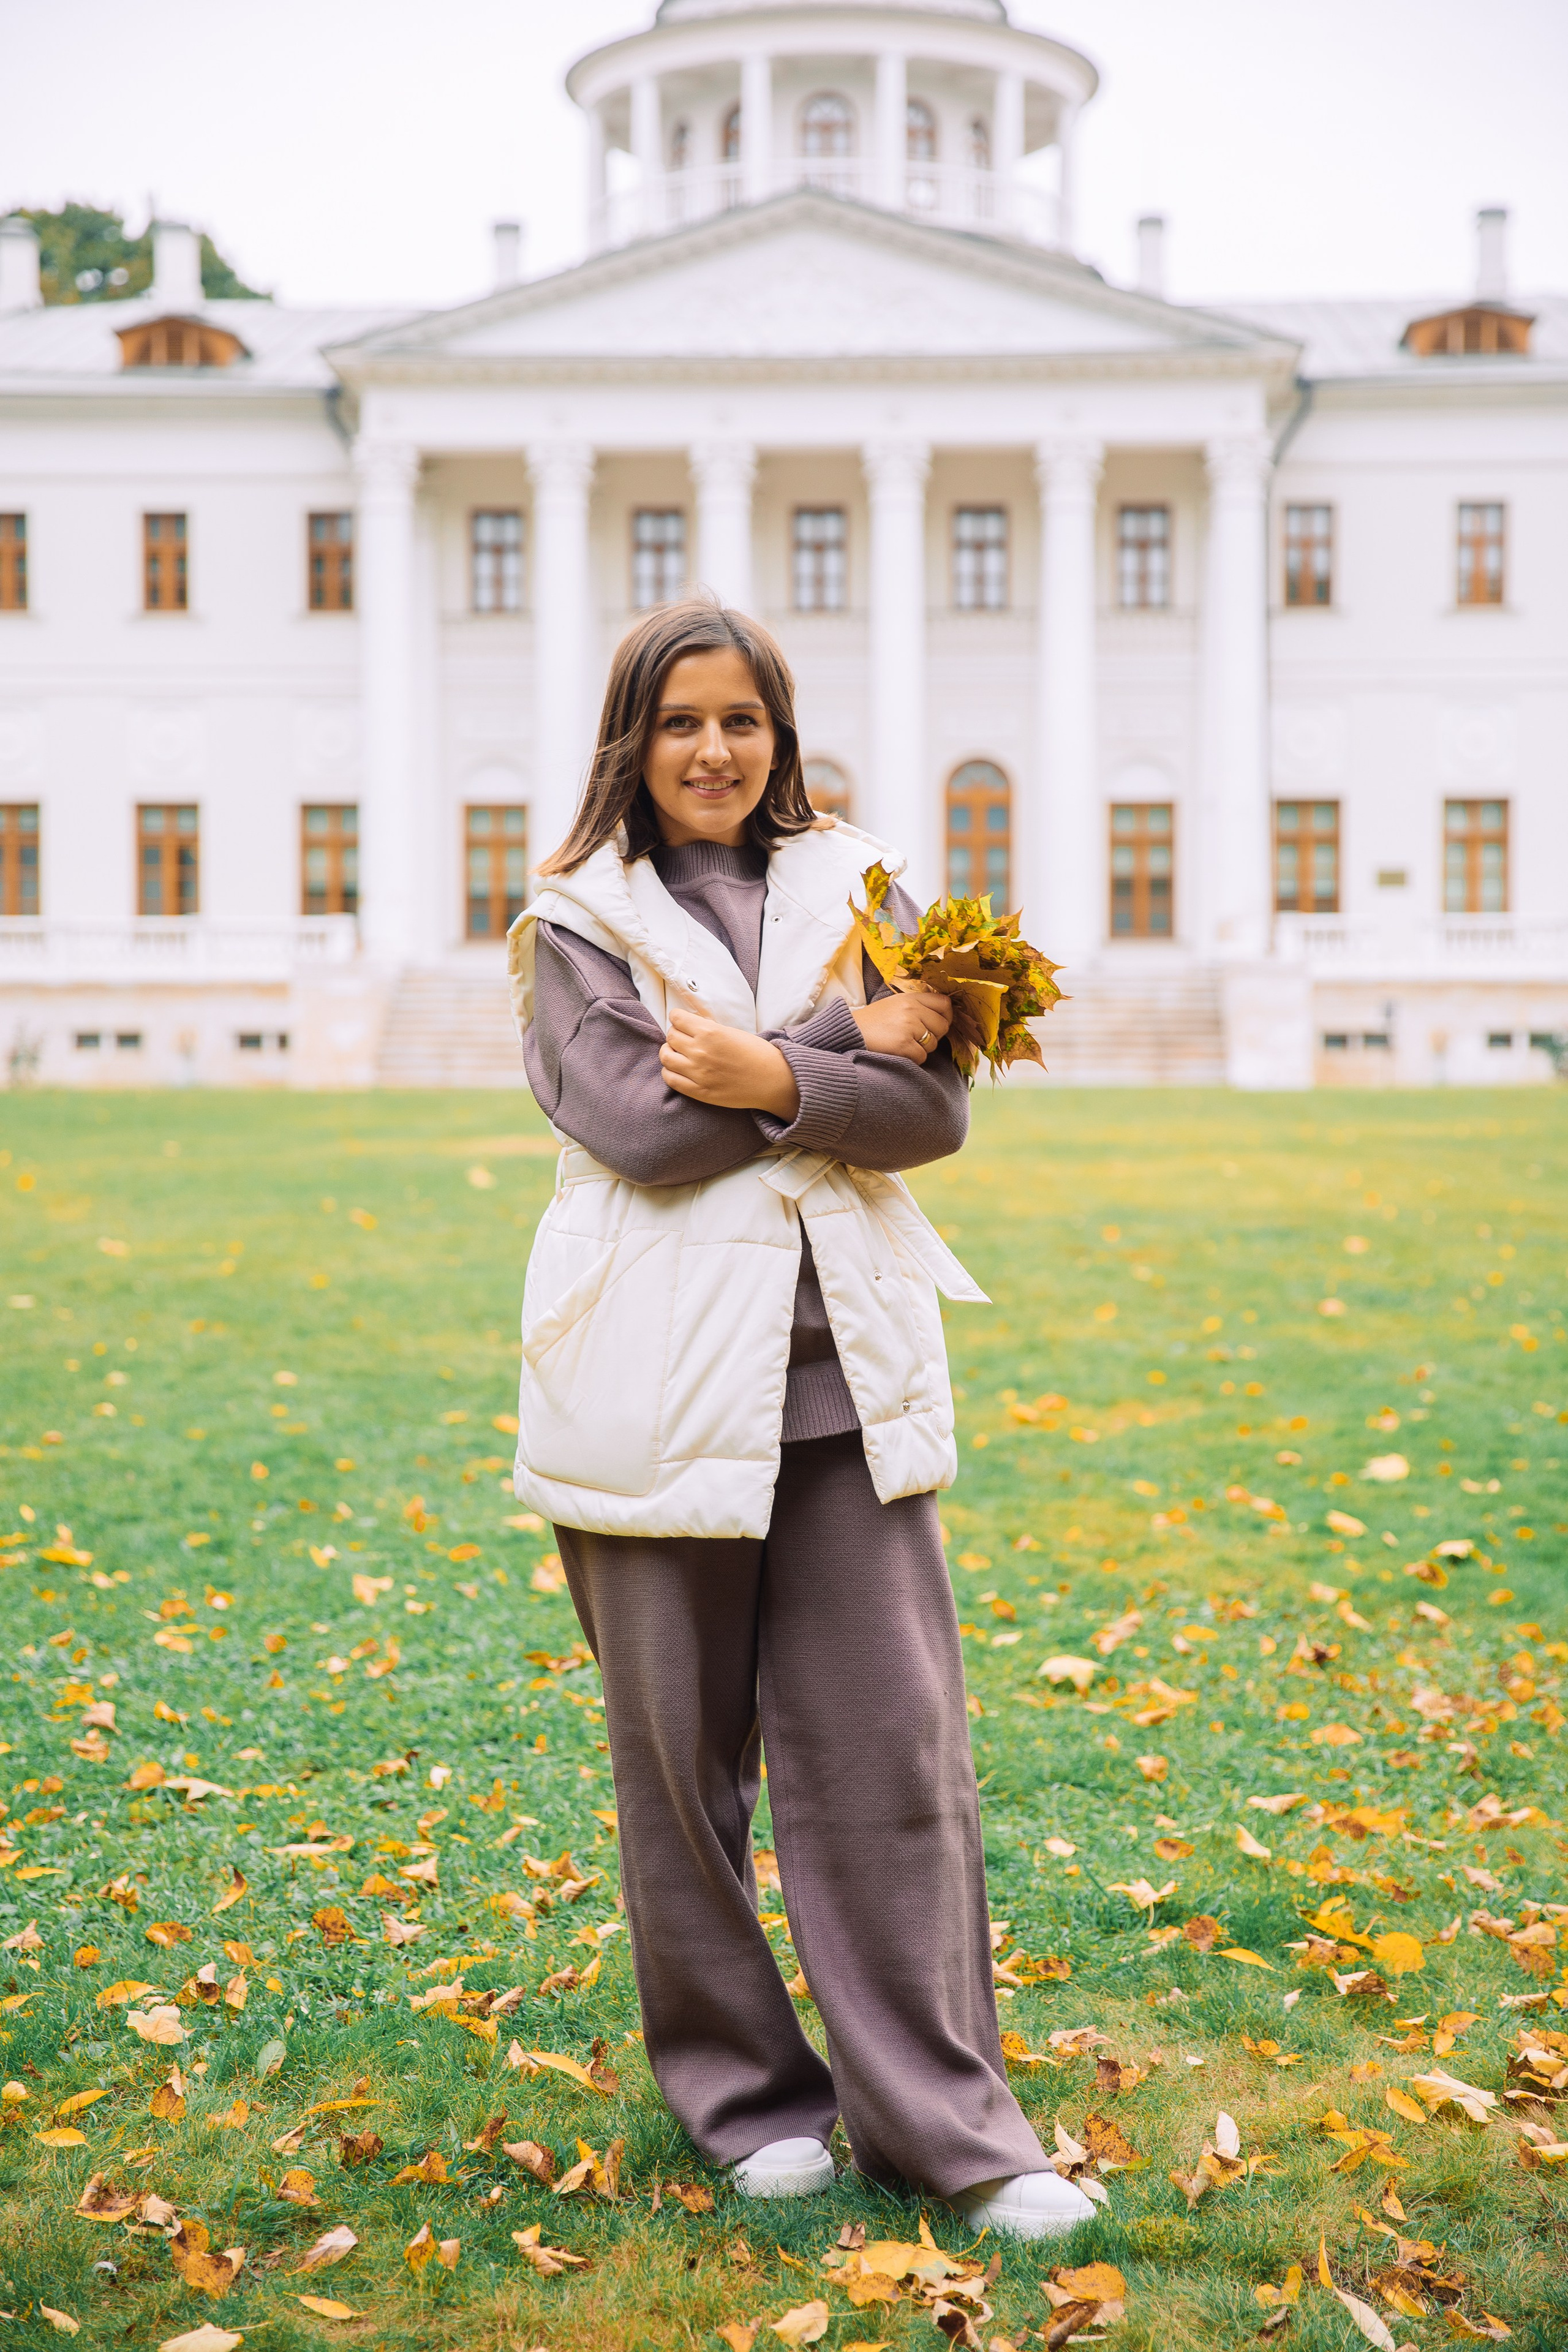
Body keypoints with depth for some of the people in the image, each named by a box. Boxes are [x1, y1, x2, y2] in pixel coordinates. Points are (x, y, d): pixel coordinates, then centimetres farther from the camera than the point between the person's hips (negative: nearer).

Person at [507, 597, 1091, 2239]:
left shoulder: (855, 887, 11)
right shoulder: (578, 922, 3)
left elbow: (935, 1109, 0)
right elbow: (634, 1120, -13)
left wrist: (772, 1082, -16)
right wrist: (851, 1046, -10)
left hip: (846, 1370, 2)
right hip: (659, 1383, -2)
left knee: (898, 1748, 1)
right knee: (680, 1758, 7)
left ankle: (942, 2118, 12)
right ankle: (742, 2091, 25)